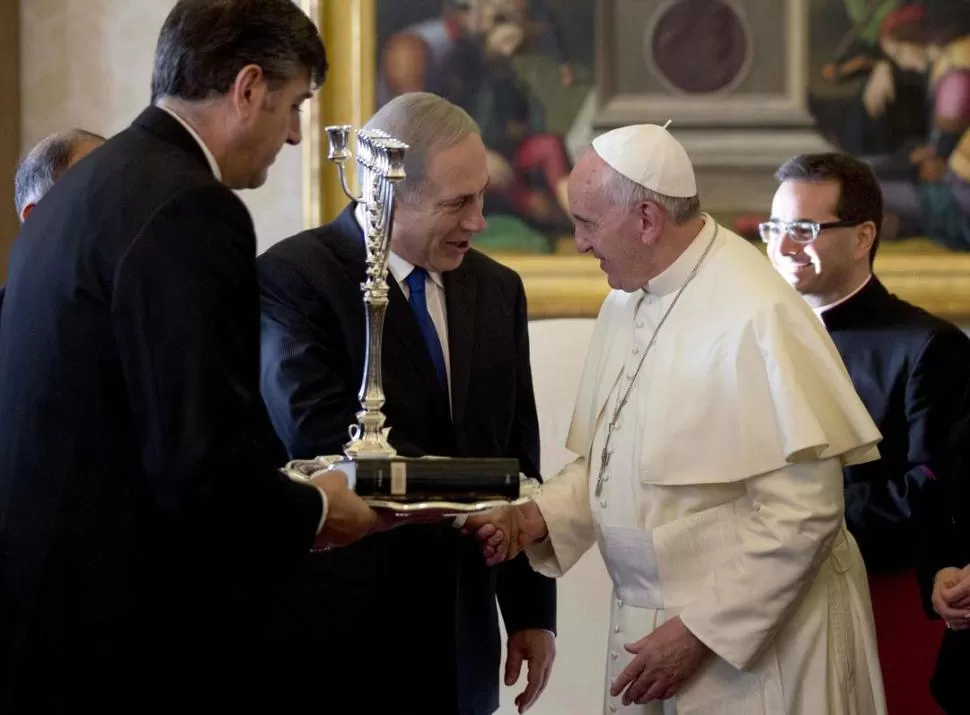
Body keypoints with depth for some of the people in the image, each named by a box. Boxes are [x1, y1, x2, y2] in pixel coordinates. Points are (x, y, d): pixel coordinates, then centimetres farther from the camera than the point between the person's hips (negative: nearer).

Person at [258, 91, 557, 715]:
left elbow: (518, 458, 13)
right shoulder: (292, 277, -9)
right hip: (339, 641, -5)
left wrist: (533, 613, 11)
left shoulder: (497, 290, 10)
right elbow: (322, 439, -22)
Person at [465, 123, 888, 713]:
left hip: (758, 641, -7)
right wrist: (536, 519, -2)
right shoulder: (627, 303, 8)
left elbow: (804, 511, -21)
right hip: (646, 619, 7)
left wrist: (701, 633, -18)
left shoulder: (757, 317, -19)